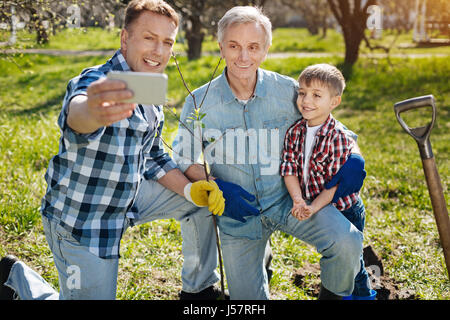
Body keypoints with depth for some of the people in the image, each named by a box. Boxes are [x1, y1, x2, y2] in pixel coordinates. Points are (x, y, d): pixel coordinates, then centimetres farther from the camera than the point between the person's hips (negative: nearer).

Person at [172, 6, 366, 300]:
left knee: (347, 242, -26)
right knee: (248, 299, 6)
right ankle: (260, 254, 39)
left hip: (289, 199, 0)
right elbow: (184, 160, 0)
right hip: (237, 214, 1)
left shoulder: (288, 91, -10)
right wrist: (219, 189, -16)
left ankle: (332, 295, 7)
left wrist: (353, 157, -15)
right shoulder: (200, 102, -10)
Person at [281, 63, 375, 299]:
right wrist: (298, 201, -24)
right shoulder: (294, 132, -6)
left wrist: (313, 207, -28)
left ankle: (364, 294, 33)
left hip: (344, 211, -6)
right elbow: (289, 170, -10)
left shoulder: (338, 138, -23)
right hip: (317, 212, 6)